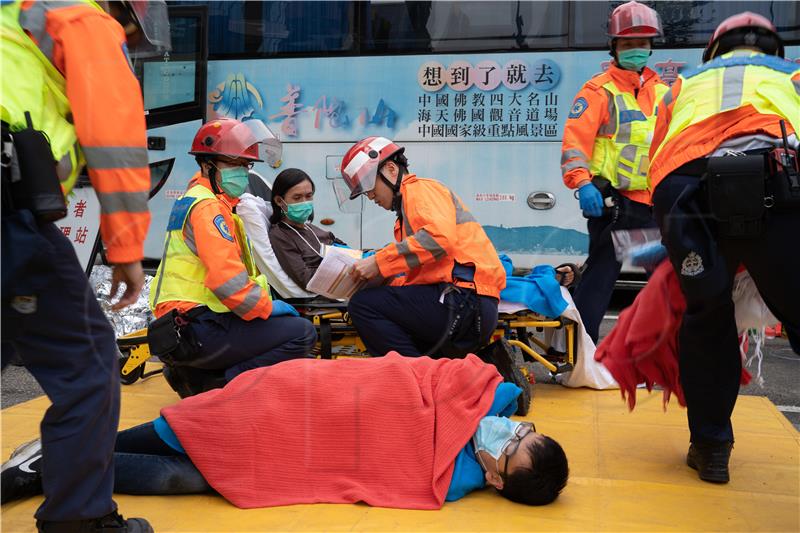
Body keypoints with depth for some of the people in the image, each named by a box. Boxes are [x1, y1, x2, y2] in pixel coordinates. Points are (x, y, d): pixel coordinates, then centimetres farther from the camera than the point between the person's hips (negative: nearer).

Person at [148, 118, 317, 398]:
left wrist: (265, 302, 12)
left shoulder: (195, 199, 21)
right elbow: (228, 280, -22)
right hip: (195, 330, -10)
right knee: (302, 333, -13)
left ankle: (195, 374, 11)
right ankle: (217, 386, -13)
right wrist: (267, 306, -8)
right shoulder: (207, 206, -12)